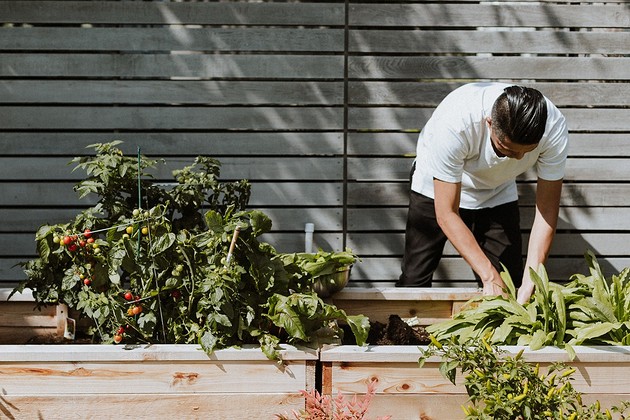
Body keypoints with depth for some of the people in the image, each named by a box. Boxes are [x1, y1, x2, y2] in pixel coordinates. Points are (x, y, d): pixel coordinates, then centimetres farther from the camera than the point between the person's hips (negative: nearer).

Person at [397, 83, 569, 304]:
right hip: (437, 188, -2)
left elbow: (547, 209, -24)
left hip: (497, 193, 3)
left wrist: (530, 281, -33)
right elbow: (446, 214, -34)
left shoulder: (554, 128, -33)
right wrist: (489, 276, -38)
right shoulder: (454, 122, -42)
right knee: (414, 280, -7)